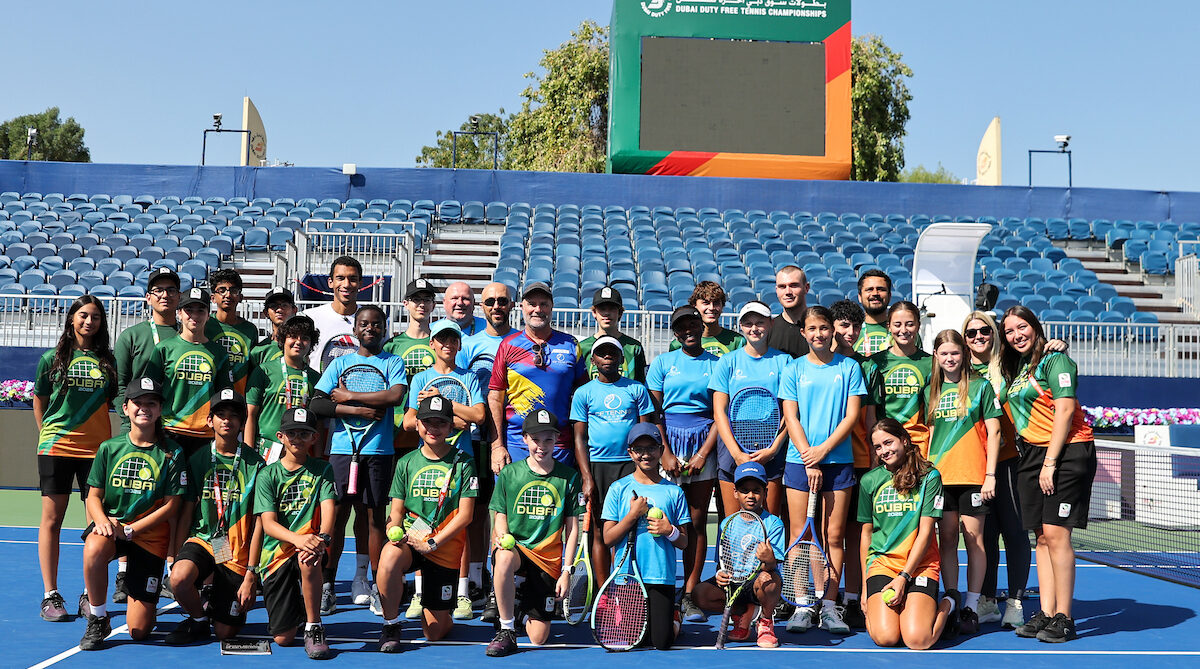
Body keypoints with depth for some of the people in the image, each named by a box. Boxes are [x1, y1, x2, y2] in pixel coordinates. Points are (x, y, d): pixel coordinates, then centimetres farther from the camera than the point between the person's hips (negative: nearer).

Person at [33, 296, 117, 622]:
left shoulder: (108, 360, 7)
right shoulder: (52, 359, 4)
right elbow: (39, 402, 12)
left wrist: (108, 438, 6)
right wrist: (49, 435, 9)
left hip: (96, 449, 1)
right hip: (56, 448, -1)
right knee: (51, 520, 0)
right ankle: (50, 595, 6)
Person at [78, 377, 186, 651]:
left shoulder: (172, 453, -4)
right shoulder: (109, 448, 2)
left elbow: (171, 506, -6)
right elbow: (94, 496, 4)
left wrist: (129, 530, -16)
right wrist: (103, 520, -19)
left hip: (151, 536, -1)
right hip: (111, 526, 1)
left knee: (139, 631, -3)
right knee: (94, 549, -39)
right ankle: (97, 620, -14)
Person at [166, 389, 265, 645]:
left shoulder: (254, 463, -5)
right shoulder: (198, 459, 4)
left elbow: (258, 522, -6)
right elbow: (187, 511, 7)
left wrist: (251, 573, -11)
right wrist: (177, 556, -3)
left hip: (237, 552, -2)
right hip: (201, 540, 2)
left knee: (226, 632, -2)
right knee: (179, 578, -33)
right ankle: (198, 620, 0)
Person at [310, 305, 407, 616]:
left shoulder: (393, 362, 9)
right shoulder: (340, 363, 13)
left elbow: (395, 395, -11)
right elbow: (316, 404, 3)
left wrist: (348, 396, -6)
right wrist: (358, 410, -8)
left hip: (379, 450, -1)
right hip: (342, 448, 1)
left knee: (375, 515, 2)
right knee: (337, 514, -1)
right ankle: (327, 586, 4)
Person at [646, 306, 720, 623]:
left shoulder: (716, 364, 8)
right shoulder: (662, 363, 8)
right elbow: (653, 412, 4)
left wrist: (702, 454, -5)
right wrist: (665, 452, -6)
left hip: (704, 445, 0)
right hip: (668, 441, 0)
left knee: (697, 522, 1)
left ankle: (689, 596, 5)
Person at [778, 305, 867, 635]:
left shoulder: (849, 367, 6)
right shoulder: (793, 370, 6)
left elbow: (852, 415, 1)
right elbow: (790, 418, 2)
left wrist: (823, 449, -10)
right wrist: (809, 460, -8)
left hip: (839, 460, 0)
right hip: (799, 460, 0)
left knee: (834, 535, 1)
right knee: (800, 534, -1)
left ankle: (829, 605, 8)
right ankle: (802, 605, 5)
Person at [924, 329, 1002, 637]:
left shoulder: (980, 386, 1)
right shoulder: (930, 391, 12)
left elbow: (993, 432, 0)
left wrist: (990, 474, -6)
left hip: (973, 474, -3)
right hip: (940, 474, 3)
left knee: (973, 537, -1)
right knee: (947, 537, 4)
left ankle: (971, 608, 5)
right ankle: (951, 604, 12)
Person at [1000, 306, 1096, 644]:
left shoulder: (1054, 359, -5)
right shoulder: (1014, 368, 17)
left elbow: (1065, 410, -12)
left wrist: (1050, 462, -15)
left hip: (1066, 451, -7)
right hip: (1030, 455, 7)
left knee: (1056, 534, -11)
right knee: (1041, 537, 6)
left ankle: (1064, 619, -5)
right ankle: (1046, 613, 9)